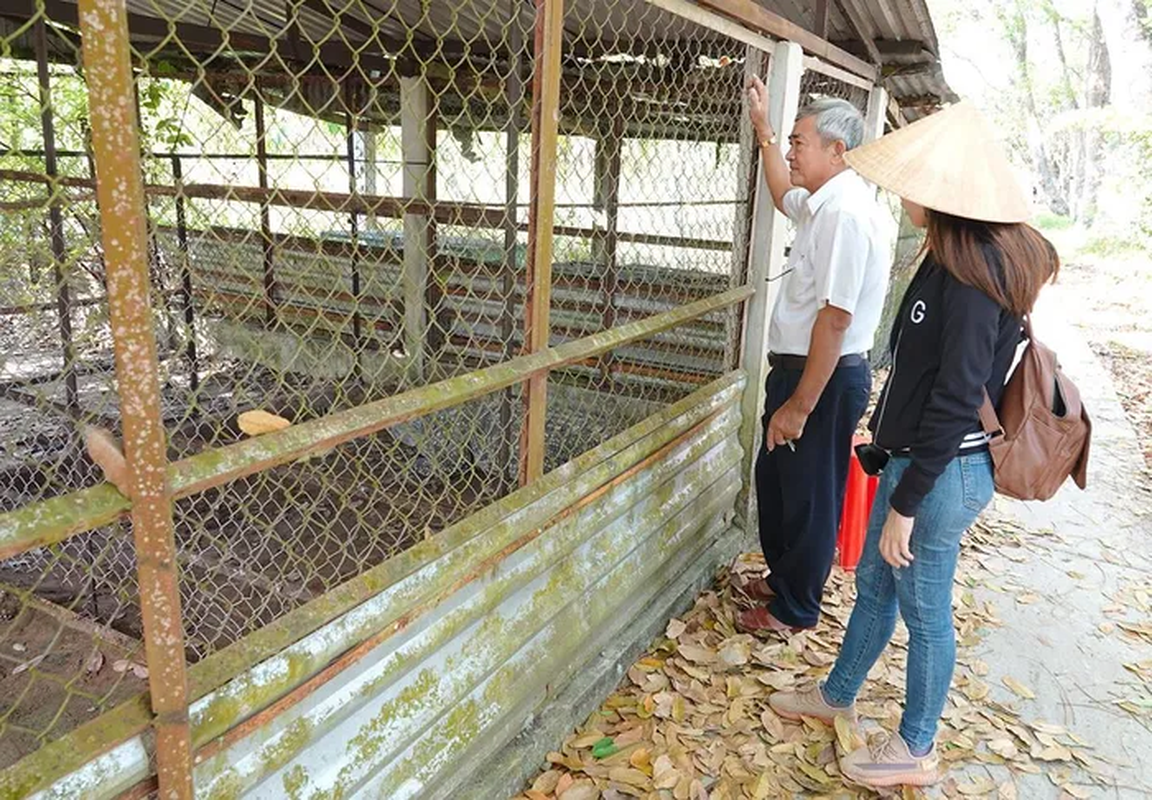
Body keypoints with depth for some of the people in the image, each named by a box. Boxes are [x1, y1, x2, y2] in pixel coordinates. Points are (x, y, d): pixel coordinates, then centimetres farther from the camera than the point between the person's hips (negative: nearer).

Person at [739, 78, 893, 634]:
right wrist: (763, 129, 31)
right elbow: (785, 196, 35)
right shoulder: (824, 203, 10)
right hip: (798, 367, 10)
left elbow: (835, 319, -27)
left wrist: (800, 405, -26)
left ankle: (794, 607, 26)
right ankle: (782, 579, 42)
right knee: (773, 477, 22)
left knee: (809, 496, 6)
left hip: (825, 378, -10)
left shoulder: (845, 212, -22)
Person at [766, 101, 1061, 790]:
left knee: (925, 609, 9)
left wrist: (906, 504, -20)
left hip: (943, 472, -9)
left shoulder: (973, 275, -23)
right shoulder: (955, 258, 6)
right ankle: (838, 696, 43)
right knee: (876, 585, 22)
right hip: (914, 456, 9)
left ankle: (917, 750, 31)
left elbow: (955, 403, -25)